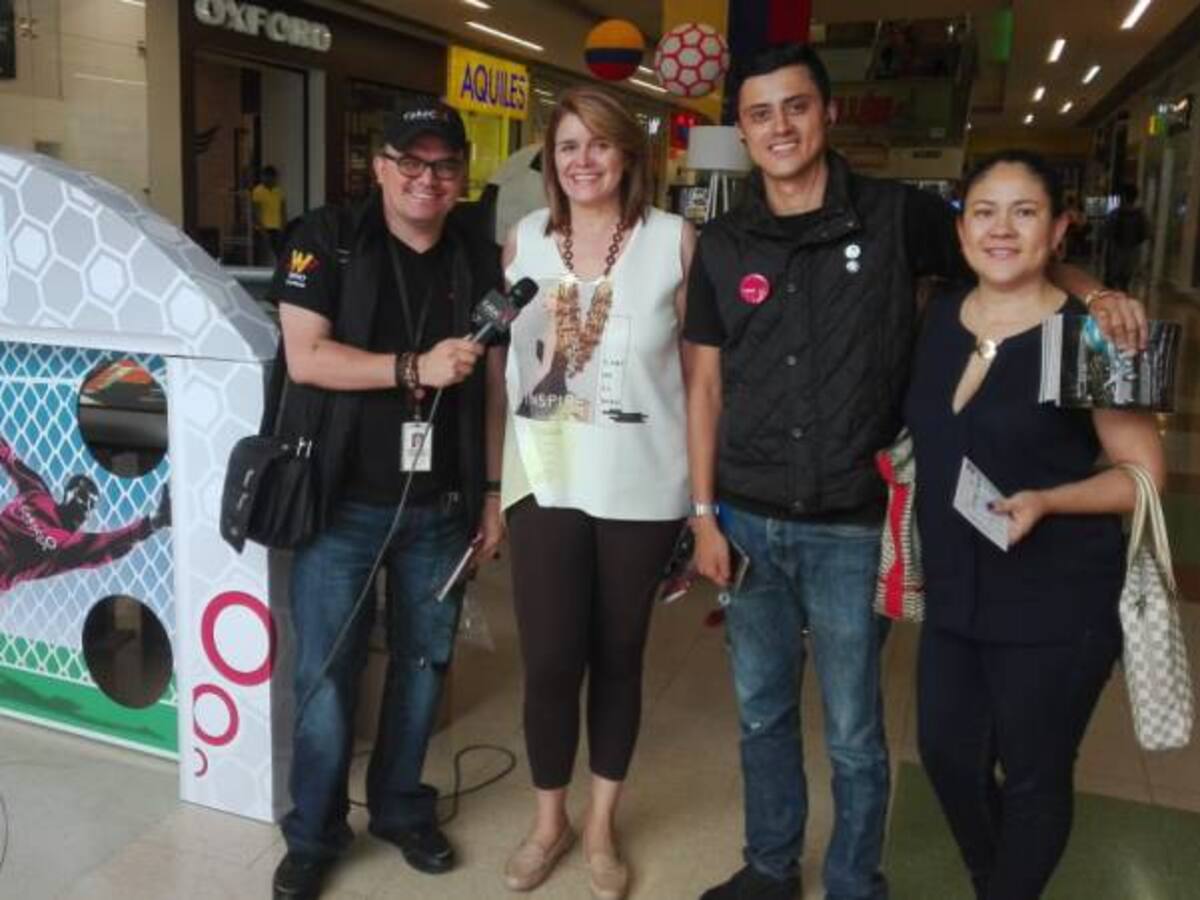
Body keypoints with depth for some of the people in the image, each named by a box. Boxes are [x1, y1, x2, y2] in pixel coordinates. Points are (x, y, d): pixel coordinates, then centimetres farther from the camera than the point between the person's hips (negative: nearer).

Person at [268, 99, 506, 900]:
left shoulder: (480, 262, 7)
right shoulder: (328, 241, -3)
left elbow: (493, 388, 9)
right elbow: (306, 357, -13)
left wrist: (493, 493, 7)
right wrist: (415, 367, -21)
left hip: (441, 507, 3)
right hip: (342, 502, -3)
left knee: (424, 663, 14)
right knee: (325, 674, 5)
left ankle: (402, 809, 34)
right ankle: (314, 835, 24)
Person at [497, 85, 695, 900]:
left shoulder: (675, 240, -5)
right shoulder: (524, 239, 4)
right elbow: (508, 355, 12)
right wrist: (497, 476, 10)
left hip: (641, 486, -1)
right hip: (546, 482, 2)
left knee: (617, 657, 12)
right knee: (548, 661, 4)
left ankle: (601, 825, 33)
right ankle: (549, 819, 30)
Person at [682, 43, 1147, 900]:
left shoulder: (898, 216, -5)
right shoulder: (723, 245, 3)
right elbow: (706, 387, 5)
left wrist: (1093, 291, -14)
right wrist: (704, 514, 3)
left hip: (850, 529, -3)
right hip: (748, 522, 3)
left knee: (853, 733, 10)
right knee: (762, 713, 18)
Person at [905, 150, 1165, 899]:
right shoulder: (937, 318, 2)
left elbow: (1145, 472, -12)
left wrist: (1045, 502, -25)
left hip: (1056, 608, -6)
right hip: (954, 596, 6)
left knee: (1033, 780, 11)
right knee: (946, 753, 18)